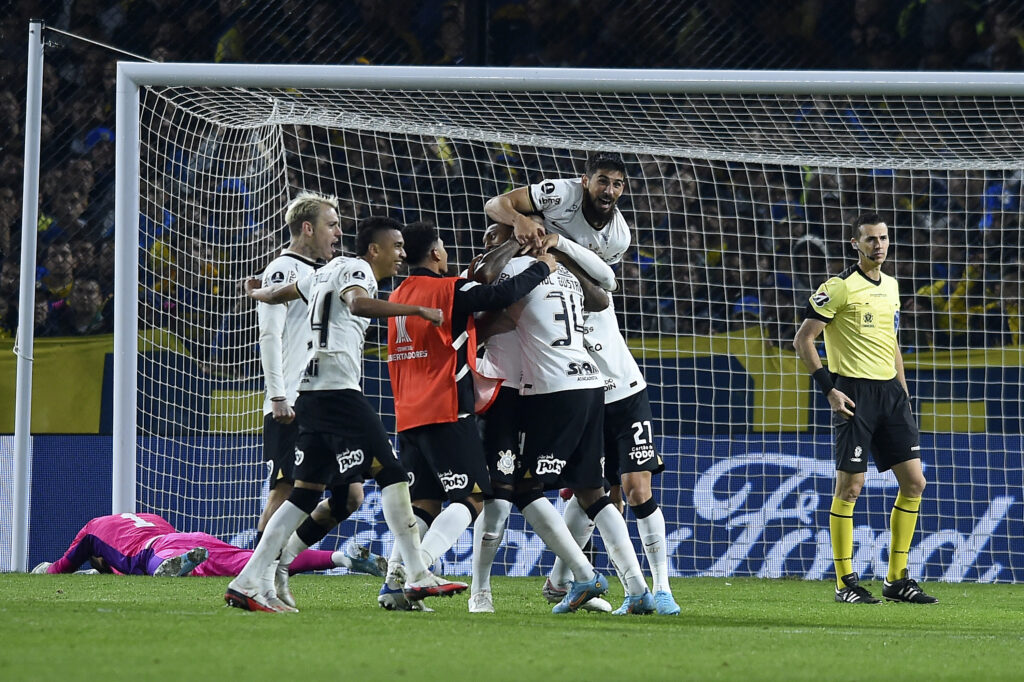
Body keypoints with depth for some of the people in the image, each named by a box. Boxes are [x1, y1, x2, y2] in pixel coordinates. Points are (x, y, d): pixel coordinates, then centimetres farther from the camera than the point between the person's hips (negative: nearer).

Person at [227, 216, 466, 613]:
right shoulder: (357, 270, -3)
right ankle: (417, 576, -16)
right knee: (391, 474, -10)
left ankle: (250, 583, 4)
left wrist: (257, 293, 62)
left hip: (310, 396, 10)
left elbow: (282, 293, 40)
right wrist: (418, 310, -29)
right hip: (338, 390, -10)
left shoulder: (330, 271, 25)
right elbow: (358, 303, -27)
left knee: (307, 491, 9)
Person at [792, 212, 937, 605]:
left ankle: (897, 580, 10)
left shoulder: (890, 286, 15)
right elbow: (802, 340, -8)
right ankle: (845, 583, 2)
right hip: (854, 392, -7)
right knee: (850, 487, -5)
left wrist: (903, 393, 17)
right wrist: (829, 389, -13)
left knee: (914, 482, 2)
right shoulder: (840, 287, -7)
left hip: (889, 390, 7)